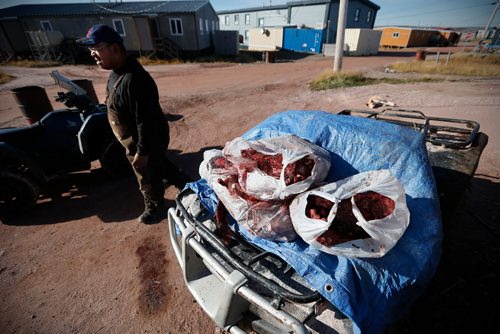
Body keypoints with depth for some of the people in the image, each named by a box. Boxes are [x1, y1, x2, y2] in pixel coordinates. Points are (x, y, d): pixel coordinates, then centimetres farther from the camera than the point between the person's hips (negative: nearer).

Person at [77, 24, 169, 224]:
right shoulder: (117, 71, 4)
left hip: (148, 141, -10)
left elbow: (145, 120, -30)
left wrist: (142, 151, -24)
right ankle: (154, 203, 47)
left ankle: (155, 208, 34)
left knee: (149, 177, 10)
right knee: (146, 175, 25)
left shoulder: (133, 79, -30)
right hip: (135, 139, 10)